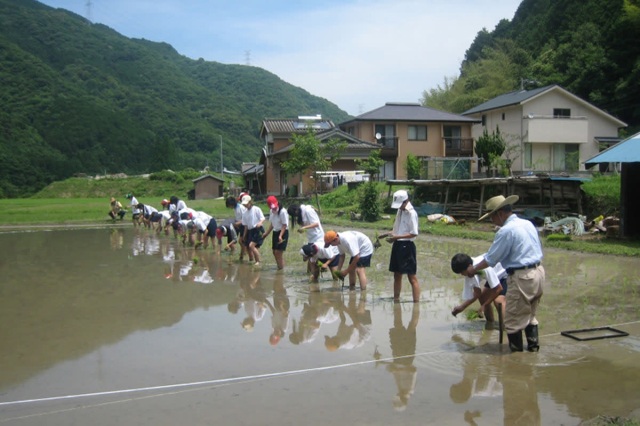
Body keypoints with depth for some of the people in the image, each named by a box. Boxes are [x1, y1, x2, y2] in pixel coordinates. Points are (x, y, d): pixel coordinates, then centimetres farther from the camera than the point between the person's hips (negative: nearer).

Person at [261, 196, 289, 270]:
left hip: (283, 233, -8)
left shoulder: (282, 211, -20)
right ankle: (279, 268, 25)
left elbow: (284, 225, -20)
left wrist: (280, 236, -29)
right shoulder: (271, 211, 4)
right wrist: (266, 233, 18)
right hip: (275, 232, 8)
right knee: (274, 251, 12)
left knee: (279, 252, -12)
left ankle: (281, 269, -4)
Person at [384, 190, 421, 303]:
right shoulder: (400, 211, 11)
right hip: (397, 245, 9)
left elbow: (414, 233, -18)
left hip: (407, 246, -9)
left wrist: (397, 237, -21)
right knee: (397, 275, 16)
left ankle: (416, 302, -2)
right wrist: (392, 234, -1)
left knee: (412, 276, -5)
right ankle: (396, 300, 27)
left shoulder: (411, 213, -14)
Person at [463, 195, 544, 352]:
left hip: (522, 277, -9)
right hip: (538, 271, 9)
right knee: (530, 315, 22)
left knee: (513, 320, 3)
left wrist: (473, 269, 5)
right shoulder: (528, 224, 10)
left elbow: (491, 259, -10)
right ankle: (533, 348, 28)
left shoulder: (506, 230, -16)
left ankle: (517, 352, 11)